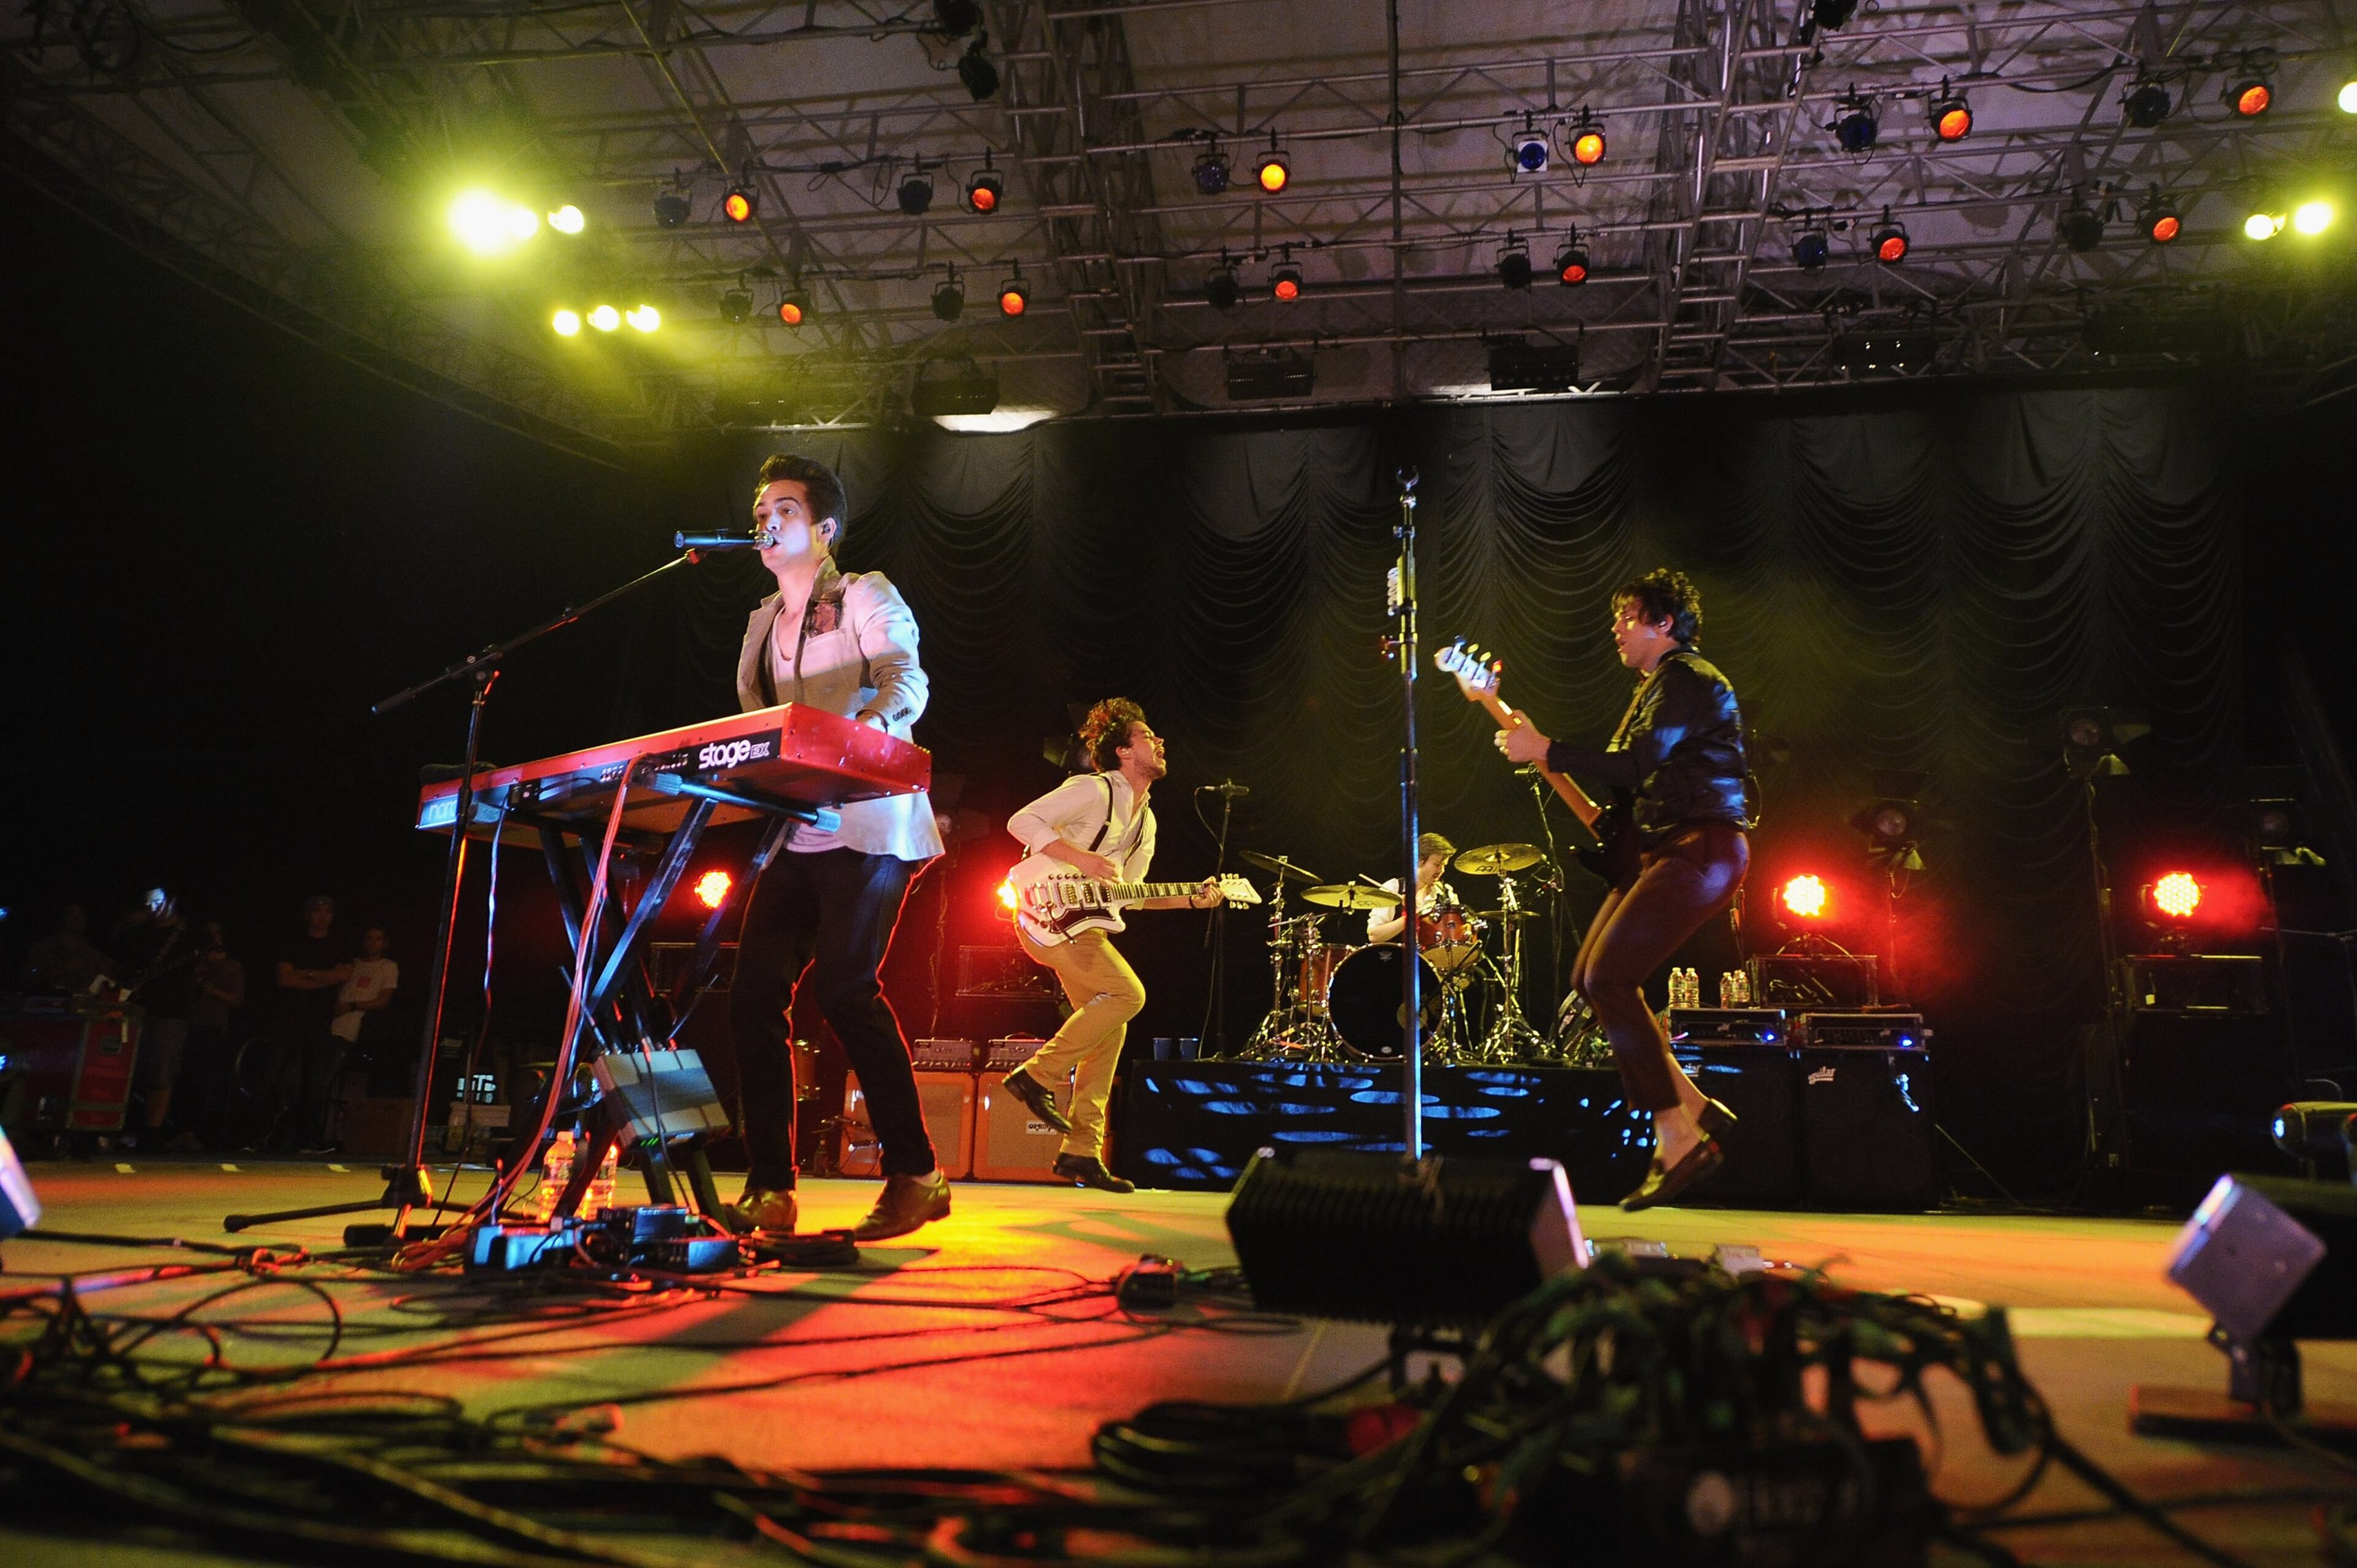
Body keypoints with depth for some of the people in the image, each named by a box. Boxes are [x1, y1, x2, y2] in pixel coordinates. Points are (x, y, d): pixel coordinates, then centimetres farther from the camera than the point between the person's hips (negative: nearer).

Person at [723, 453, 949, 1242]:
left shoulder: (866, 595, 3)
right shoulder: (764, 622, 24)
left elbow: (907, 681, -14)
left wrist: (863, 731, -34)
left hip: (867, 828, -7)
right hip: (794, 835, 7)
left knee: (842, 984, -20)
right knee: (753, 996, -1)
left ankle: (914, 1175, -9)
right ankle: (770, 1189, 8)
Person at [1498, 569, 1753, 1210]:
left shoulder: (1688, 680, -10)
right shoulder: (1655, 687, 22)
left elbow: (1637, 763, -22)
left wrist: (1545, 751, -18)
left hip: (1702, 850, -11)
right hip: (1663, 849, 11)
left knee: (1607, 977, -19)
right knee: (1589, 977, 6)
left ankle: (1678, 1138, -12)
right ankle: (1694, 1107, 11)